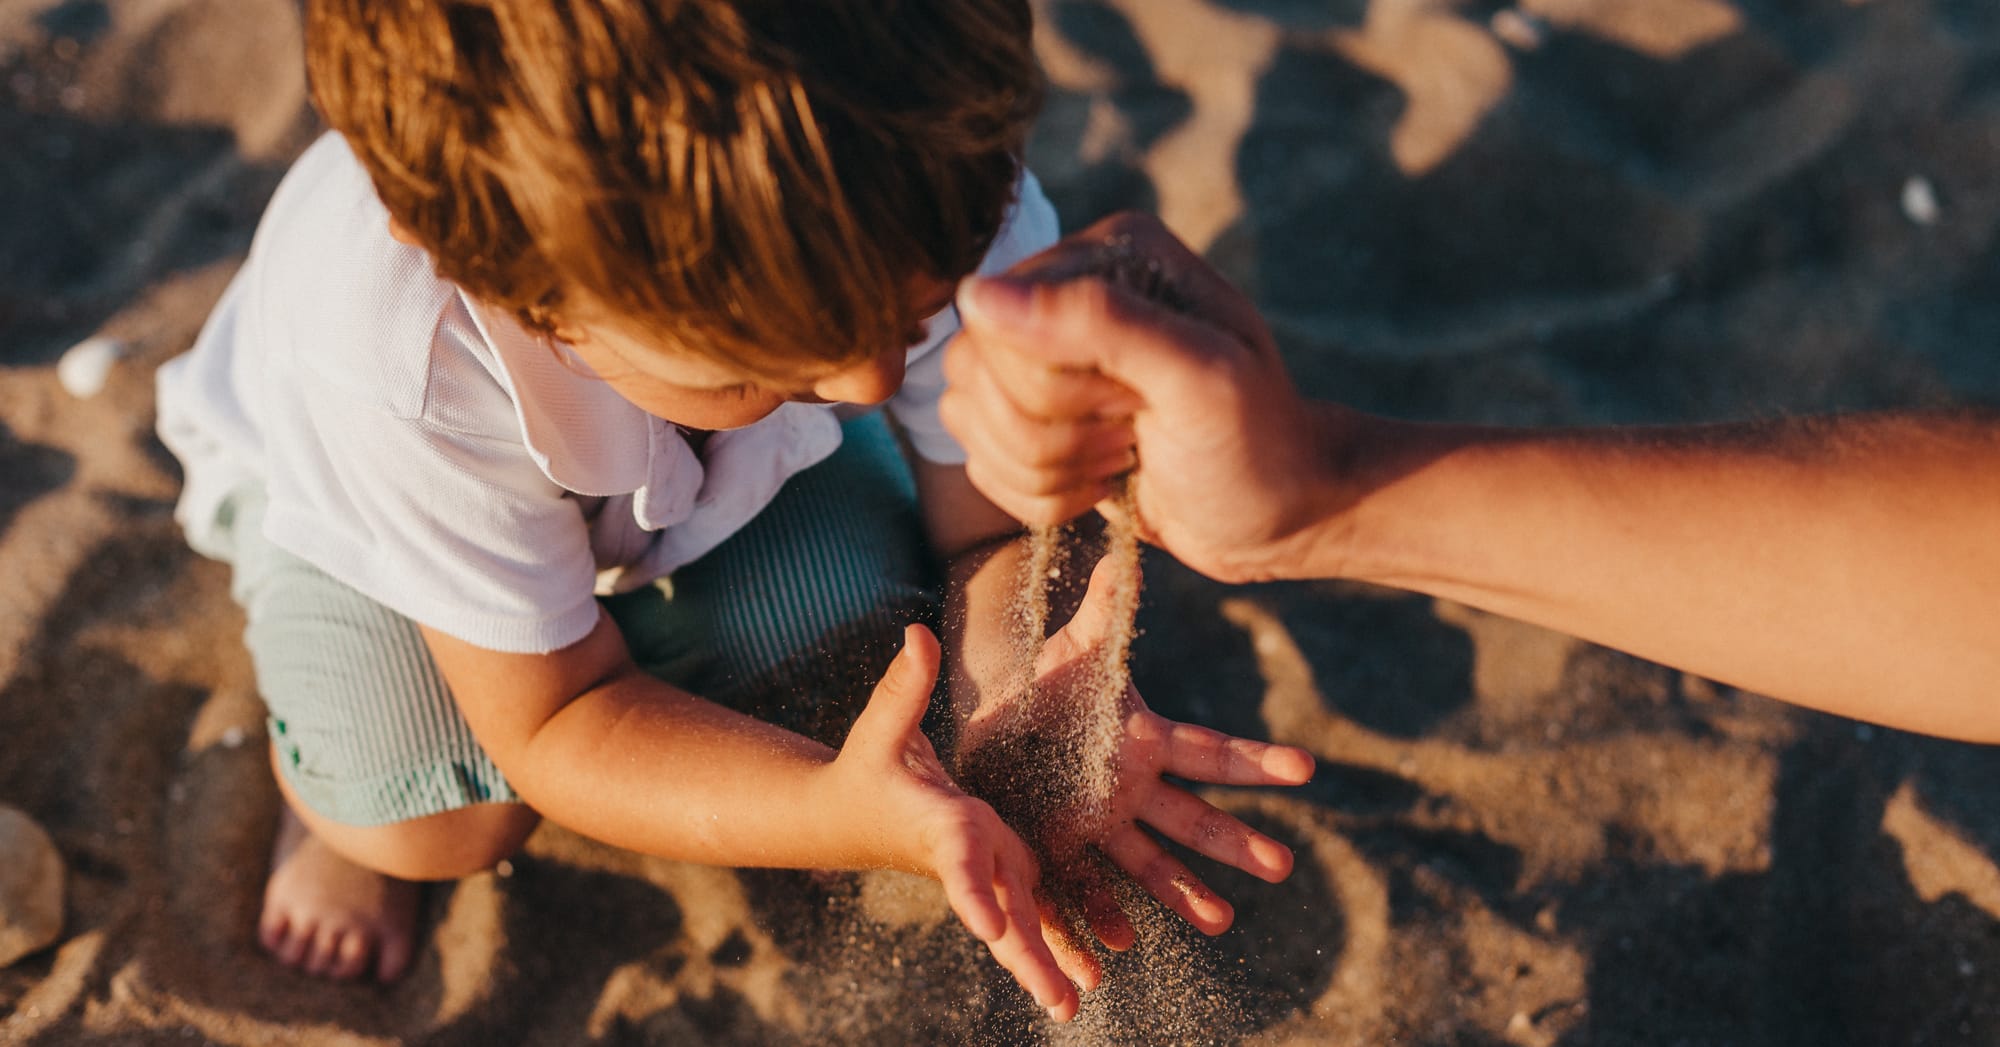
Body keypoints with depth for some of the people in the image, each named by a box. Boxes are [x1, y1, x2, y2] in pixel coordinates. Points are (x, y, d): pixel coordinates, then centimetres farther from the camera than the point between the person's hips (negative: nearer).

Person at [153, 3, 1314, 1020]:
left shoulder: (949, 188, -36)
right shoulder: (400, 354, -43)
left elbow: (997, 526, -21)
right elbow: (555, 723, -30)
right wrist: (844, 816, -49)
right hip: (352, 479, -2)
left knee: (854, 682, -19)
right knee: (436, 819, -23)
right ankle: (331, 791, 13)